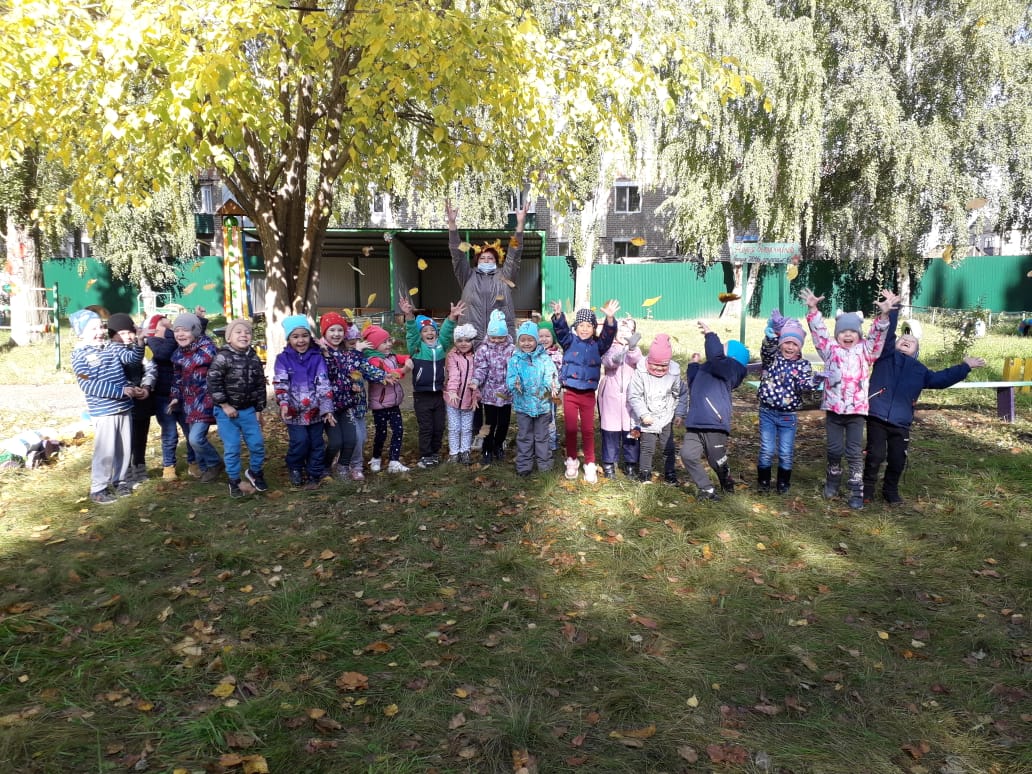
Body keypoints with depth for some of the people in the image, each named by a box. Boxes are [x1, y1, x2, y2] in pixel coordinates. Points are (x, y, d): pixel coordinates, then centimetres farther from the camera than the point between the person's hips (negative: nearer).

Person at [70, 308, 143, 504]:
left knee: (124, 448, 13)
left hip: (124, 408, 6)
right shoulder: (79, 355, -9)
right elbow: (87, 384, -17)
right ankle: (97, 489, 9)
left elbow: (133, 357, 1)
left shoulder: (111, 349, 8)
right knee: (105, 451, -4)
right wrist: (119, 390, -21)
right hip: (103, 412, -6)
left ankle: (120, 482, 28)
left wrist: (139, 343, -19)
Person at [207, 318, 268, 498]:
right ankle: (234, 481, 20)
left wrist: (259, 411, 9)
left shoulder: (254, 359, 3)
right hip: (226, 411, -4)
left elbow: (260, 386, 9)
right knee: (232, 448, 3)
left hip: (248, 410, 4)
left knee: (257, 444, 6)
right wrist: (225, 405, -16)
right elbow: (213, 382, -18)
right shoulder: (223, 357, -14)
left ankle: (255, 472, 31)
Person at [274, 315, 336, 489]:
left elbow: (324, 384, -3)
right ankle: (294, 468, 17)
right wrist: (284, 404, -23)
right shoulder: (283, 359, -1)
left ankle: (314, 475, 23)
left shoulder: (317, 358, 1)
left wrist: (327, 409, -9)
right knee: (300, 441, -11)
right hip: (294, 410, -2)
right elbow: (280, 384, -7)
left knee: (317, 443, 7)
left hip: (315, 409, 2)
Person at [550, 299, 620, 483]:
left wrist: (610, 319, -33)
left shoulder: (598, 345, 2)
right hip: (570, 392, -1)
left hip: (588, 393, 1)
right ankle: (572, 461, 23)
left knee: (588, 429, 7)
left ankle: (589, 464, 16)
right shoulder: (570, 341, 0)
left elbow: (608, 335, -14)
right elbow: (561, 331, -17)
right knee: (571, 428, 7)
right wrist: (558, 316, -37)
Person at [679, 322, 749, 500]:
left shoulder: (729, 367, -3)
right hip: (694, 424, 7)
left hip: (715, 425, -7)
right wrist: (693, 365, 35)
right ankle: (707, 489, 1)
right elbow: (693, 385, 39)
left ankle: (728, 486, 35)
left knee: (718, 462, 4)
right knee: (687, 455, -12)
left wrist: (709, 334, -14)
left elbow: (716, 355, -26)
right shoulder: (706, 368, 24)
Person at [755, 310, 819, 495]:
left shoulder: (803, 365, 1)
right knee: (767, 451, -1)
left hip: (788, 416, 1)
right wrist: (770, 337, -45)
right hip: (768, 412, -1)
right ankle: (763, 481, 18)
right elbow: (767, 350, -24)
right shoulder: (772, 358, -1)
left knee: (786, 453, 5)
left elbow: (804, 386, -11)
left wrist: (814, 381, -33)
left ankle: (783, 483, 25)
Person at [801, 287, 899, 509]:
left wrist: (884, 314, -22)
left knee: (855, 452, 2)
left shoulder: (865, 351, 6)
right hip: (833, 409, 0)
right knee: (834, 450, 10)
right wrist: (813, 310, -16)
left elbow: (877, 336, -6)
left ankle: (857, 493, 8)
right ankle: (832, 482, 31)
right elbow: (818, 332, -3)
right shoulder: (830, 350, 6)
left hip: (857, 410, 0)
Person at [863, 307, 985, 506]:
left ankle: (891, 490, 28)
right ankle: (868, 487, 13)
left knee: (897, 460, 8)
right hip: (877, 416, -4)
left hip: (901, 423, 4)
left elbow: (942, 378, 25)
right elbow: (886, 332, -4)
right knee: (875, 455, -7)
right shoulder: (886, 355, 6)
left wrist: (965, 367, 25)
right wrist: (892, 309, -9)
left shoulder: (920, 371, 20)